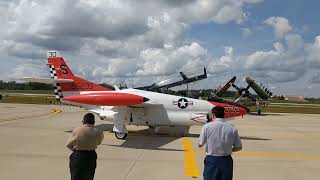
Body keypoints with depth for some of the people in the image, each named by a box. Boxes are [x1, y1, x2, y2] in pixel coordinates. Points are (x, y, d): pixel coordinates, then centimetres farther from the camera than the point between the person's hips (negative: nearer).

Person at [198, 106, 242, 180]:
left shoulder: (207, 126, -9)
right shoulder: (232, 128, -3)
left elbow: (200, 144, -4)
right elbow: (239, 147, 4)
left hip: (211, 160, -2)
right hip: (226, 160, 2)